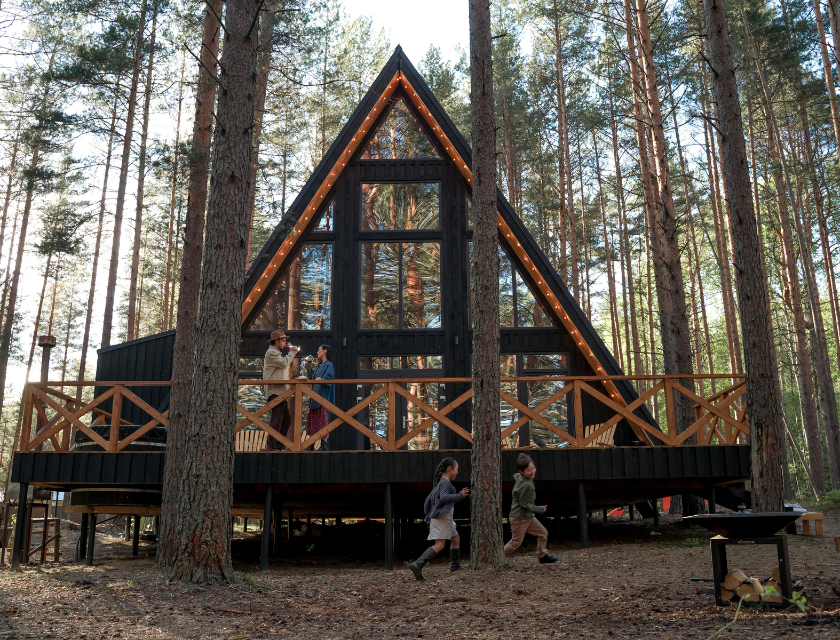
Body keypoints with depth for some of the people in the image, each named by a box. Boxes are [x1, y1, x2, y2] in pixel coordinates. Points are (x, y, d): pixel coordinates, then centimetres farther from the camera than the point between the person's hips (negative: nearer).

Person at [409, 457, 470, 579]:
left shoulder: (439, 483, 19)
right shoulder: (445, 482, -9)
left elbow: (428, 500, 21)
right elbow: (444, 497, -27)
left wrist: (428, 514, 27)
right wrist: (460, 495, -19)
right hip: (442, 517, -10)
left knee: (456, 539, 21)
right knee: (439, 545, -16)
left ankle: (455, 565, 29)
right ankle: (418, 565, -26)